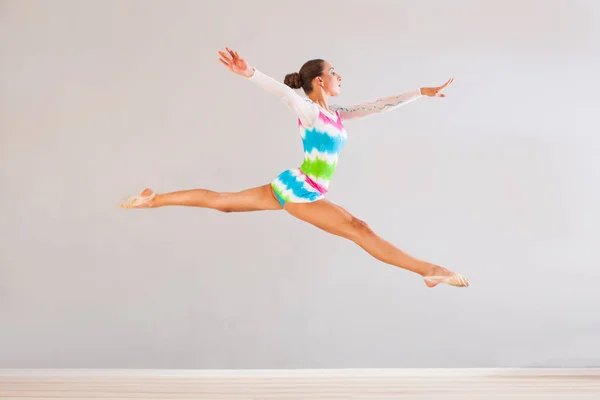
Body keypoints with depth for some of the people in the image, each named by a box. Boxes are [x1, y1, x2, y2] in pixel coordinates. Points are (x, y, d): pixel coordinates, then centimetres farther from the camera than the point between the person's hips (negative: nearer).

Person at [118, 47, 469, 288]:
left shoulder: (336, 115, 13)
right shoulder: (309, 111, -10)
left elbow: (379, 105, 13)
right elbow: (283, 91, -29)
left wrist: (422, 92, 13)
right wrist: (250, 73, -46)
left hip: (294, 188, 9)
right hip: (297, 188, -9)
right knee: (358, 229, -15)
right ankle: (429, 270, -20)